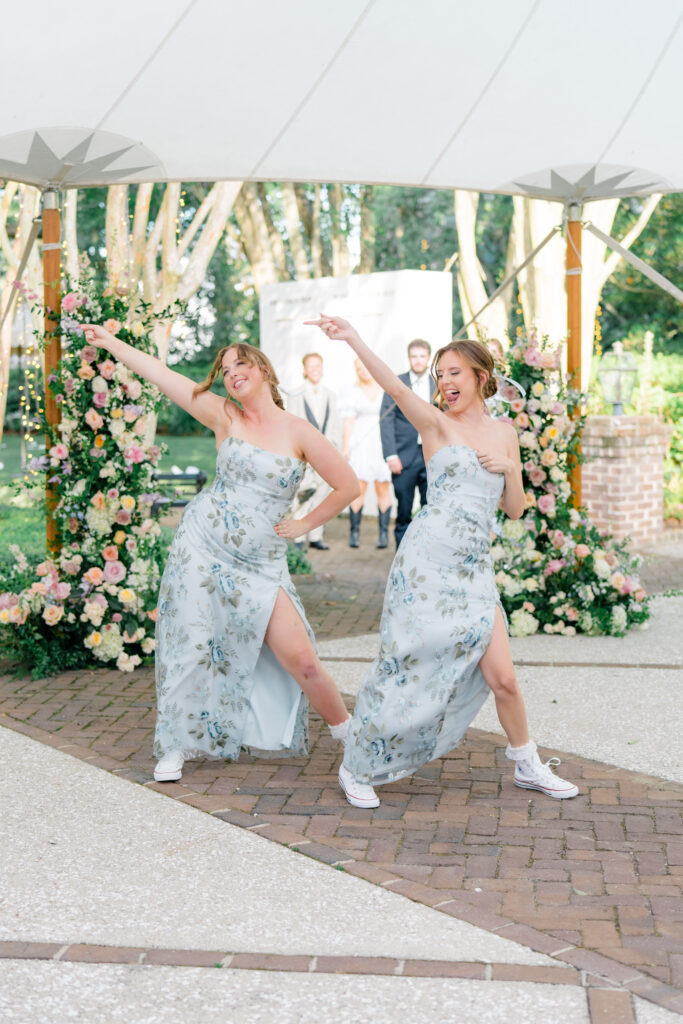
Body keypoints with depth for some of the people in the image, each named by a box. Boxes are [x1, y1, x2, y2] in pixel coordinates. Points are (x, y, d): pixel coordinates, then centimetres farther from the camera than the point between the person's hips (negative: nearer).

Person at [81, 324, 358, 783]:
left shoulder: (299, 432, -3)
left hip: (260, 563, -2)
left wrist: (304, 525, 1)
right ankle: (176, 748, 19)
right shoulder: (226, 417, 2)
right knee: (190, 647, 2)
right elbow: (161, 373, 4)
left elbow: (348, 486, -1)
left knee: (301, 659, -8)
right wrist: (110, 341, 6)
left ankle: (349, 734, 14)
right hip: (202, 544, 2)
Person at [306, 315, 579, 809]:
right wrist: (354, 340, -33)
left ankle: (529, 765, 26)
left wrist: (509, 468, -1)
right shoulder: (436, 423, 2)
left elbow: (515, 509, 18)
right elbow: (396, 388, -18)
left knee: (501, 676, 4)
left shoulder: (505, 432, 15)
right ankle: (357, 768, 15)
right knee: (407, 663, -2)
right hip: (428, 557, -4)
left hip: (476, 567, 4)